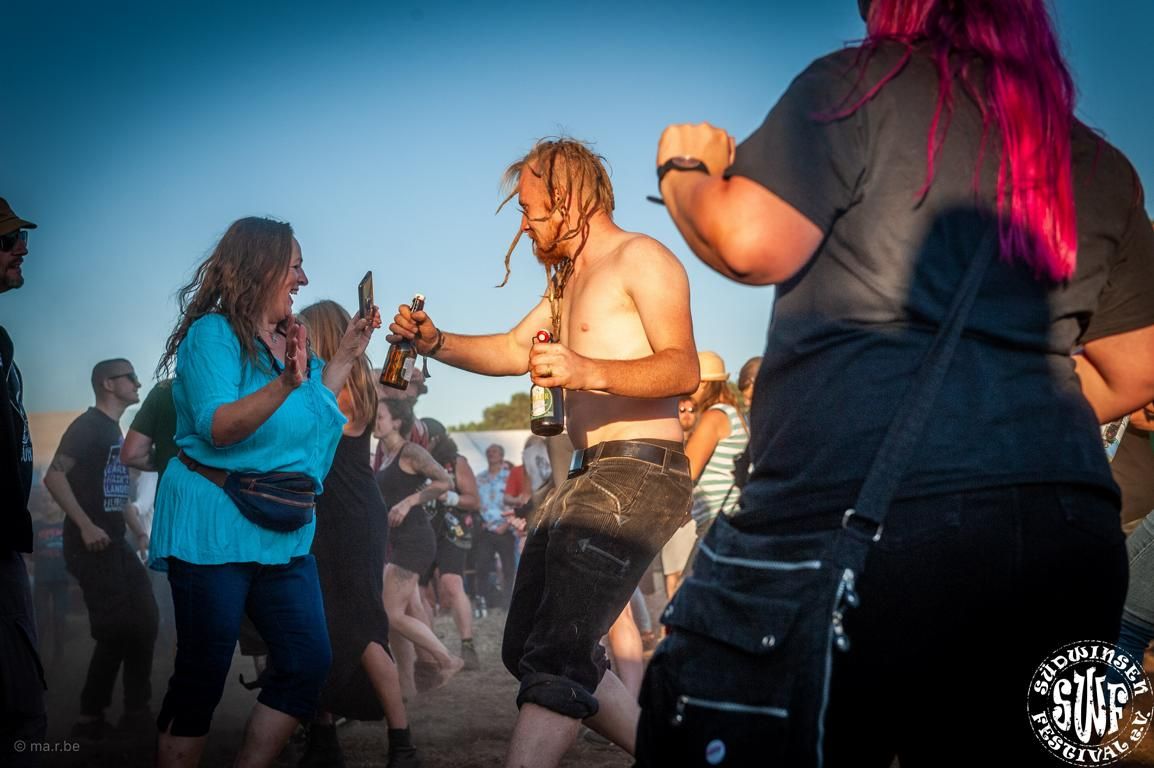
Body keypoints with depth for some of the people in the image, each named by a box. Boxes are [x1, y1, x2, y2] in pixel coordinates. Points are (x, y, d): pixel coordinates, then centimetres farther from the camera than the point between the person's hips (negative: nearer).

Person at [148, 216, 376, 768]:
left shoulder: (286, 340, 13)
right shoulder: (213, 331, -10)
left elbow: (310, 417, 21)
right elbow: (217, 427, -21)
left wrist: (343, 359, 14)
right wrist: (286, 384, -33)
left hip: (282, 532, 8)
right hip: (213, 525, -8)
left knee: (308, 661, 3)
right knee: (202, 674, -2)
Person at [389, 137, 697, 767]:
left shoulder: (639, 259, -5)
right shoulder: (570, 279, 25)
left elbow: (683, 368, -17)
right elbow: (513, 350, 29)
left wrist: (589, 371, -33)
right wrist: (435, 343, 13)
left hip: (639, 472, -10)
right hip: (590, 476, 10)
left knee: (556, 654, -19)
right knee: (527, 648, 10)